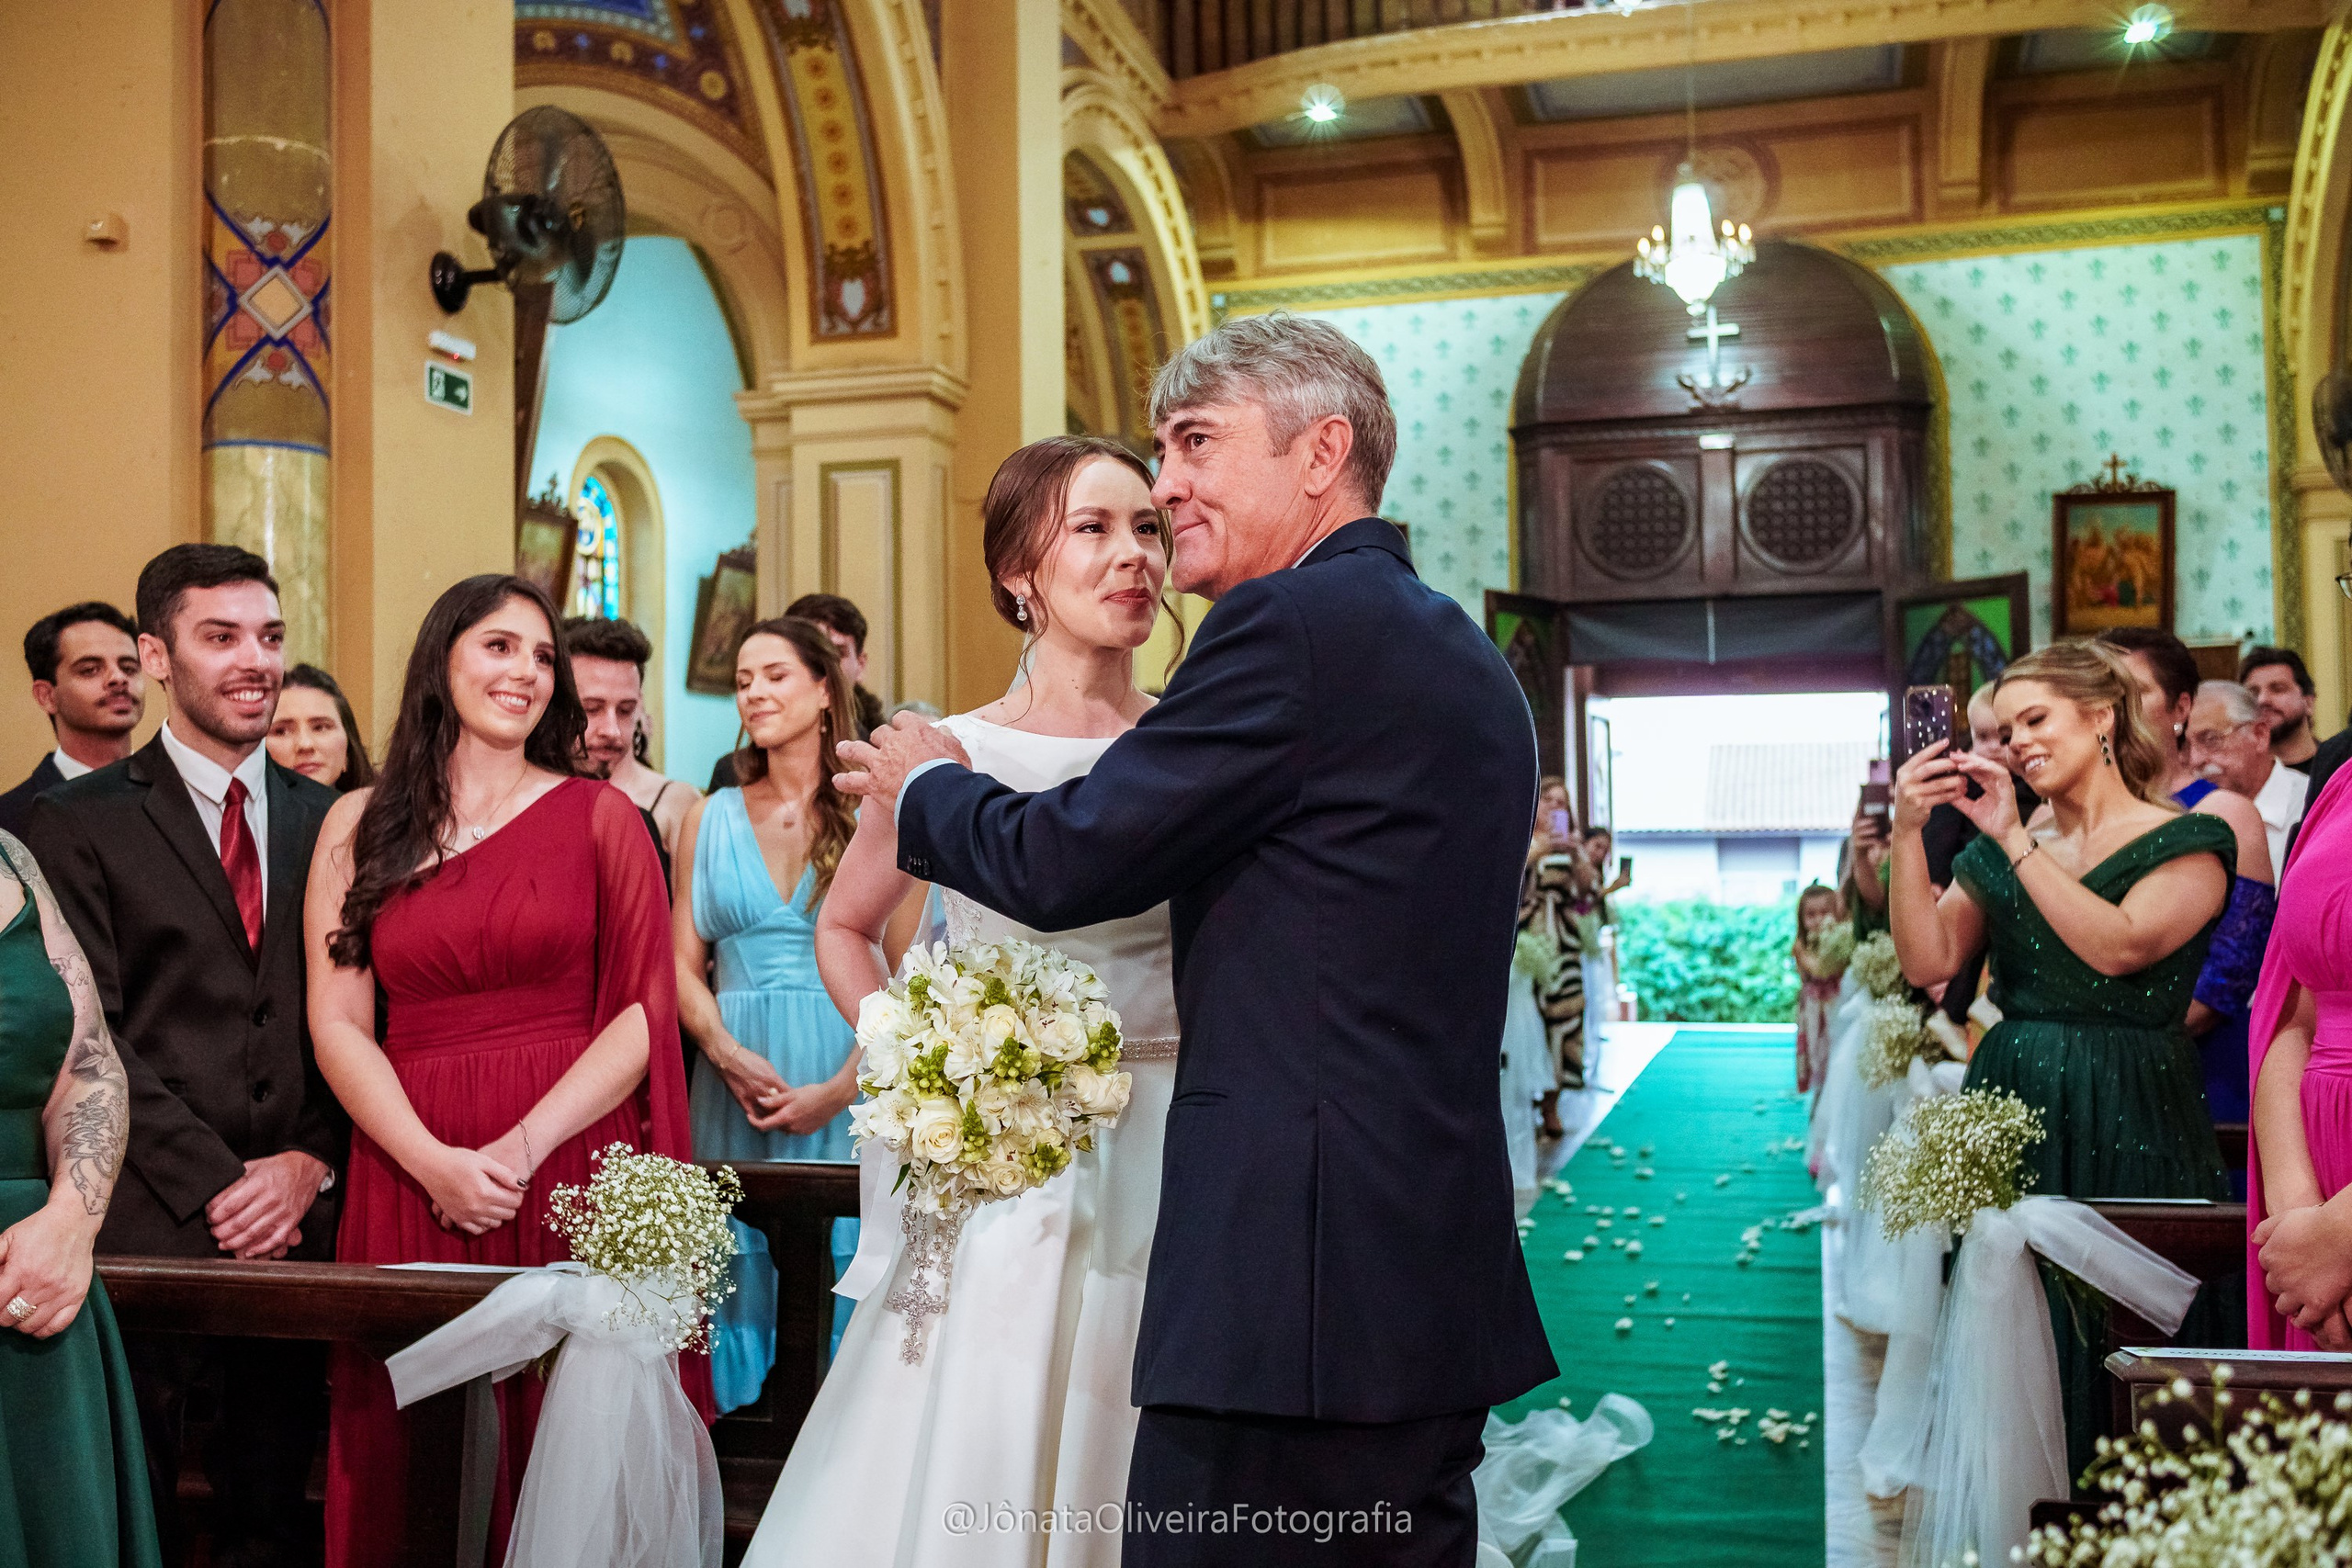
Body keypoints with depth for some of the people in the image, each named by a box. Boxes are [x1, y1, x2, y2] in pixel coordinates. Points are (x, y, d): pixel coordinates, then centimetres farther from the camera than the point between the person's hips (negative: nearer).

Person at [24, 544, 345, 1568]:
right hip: (147, 1228, -3)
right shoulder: (77, 823, -1)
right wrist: (215, 1186, -13)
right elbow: (93, 1035, -7)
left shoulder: (329, 820, 10)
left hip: (303, 1219, 3)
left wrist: (311, 1163, -7)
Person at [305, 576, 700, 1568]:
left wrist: (523, 1145, -13)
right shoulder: (360, 825, 9)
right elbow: (337, 1022, 4)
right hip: (408, 1177, 1)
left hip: (573, 1166, -1)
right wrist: (435, 1161, -10)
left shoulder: (600, 816, 4)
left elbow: (644, 1010, -2)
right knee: (418, 1447, 7)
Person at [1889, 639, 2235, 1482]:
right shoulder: (1998, 851, 12)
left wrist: (2013, 837, -15)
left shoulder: (2189, 841, -1)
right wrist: (1908, 833, -9)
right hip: (2010, 1109, 4)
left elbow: (2119, 946, -18)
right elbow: (1928, 961, 0)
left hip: (2128, 1123, -4)